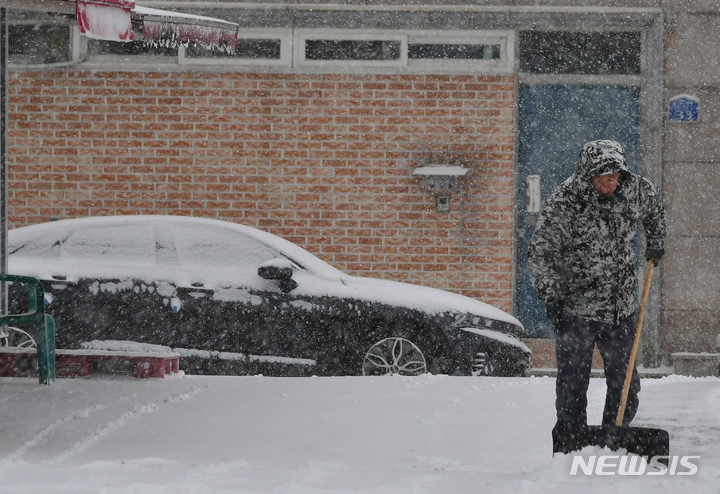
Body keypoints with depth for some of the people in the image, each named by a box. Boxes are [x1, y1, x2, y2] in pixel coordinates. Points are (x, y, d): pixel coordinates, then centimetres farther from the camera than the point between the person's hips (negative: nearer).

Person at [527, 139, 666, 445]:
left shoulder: (637, 189, -2)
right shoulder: (564, 202, -16)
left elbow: (654, 209, 23)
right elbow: (540, 252, -13)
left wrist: (656, 244, 29)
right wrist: (551, 298, -20)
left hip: (621, 310, 5)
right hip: (576, 310, -5)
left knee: (626, 386, 8)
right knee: (573, 386, -5)